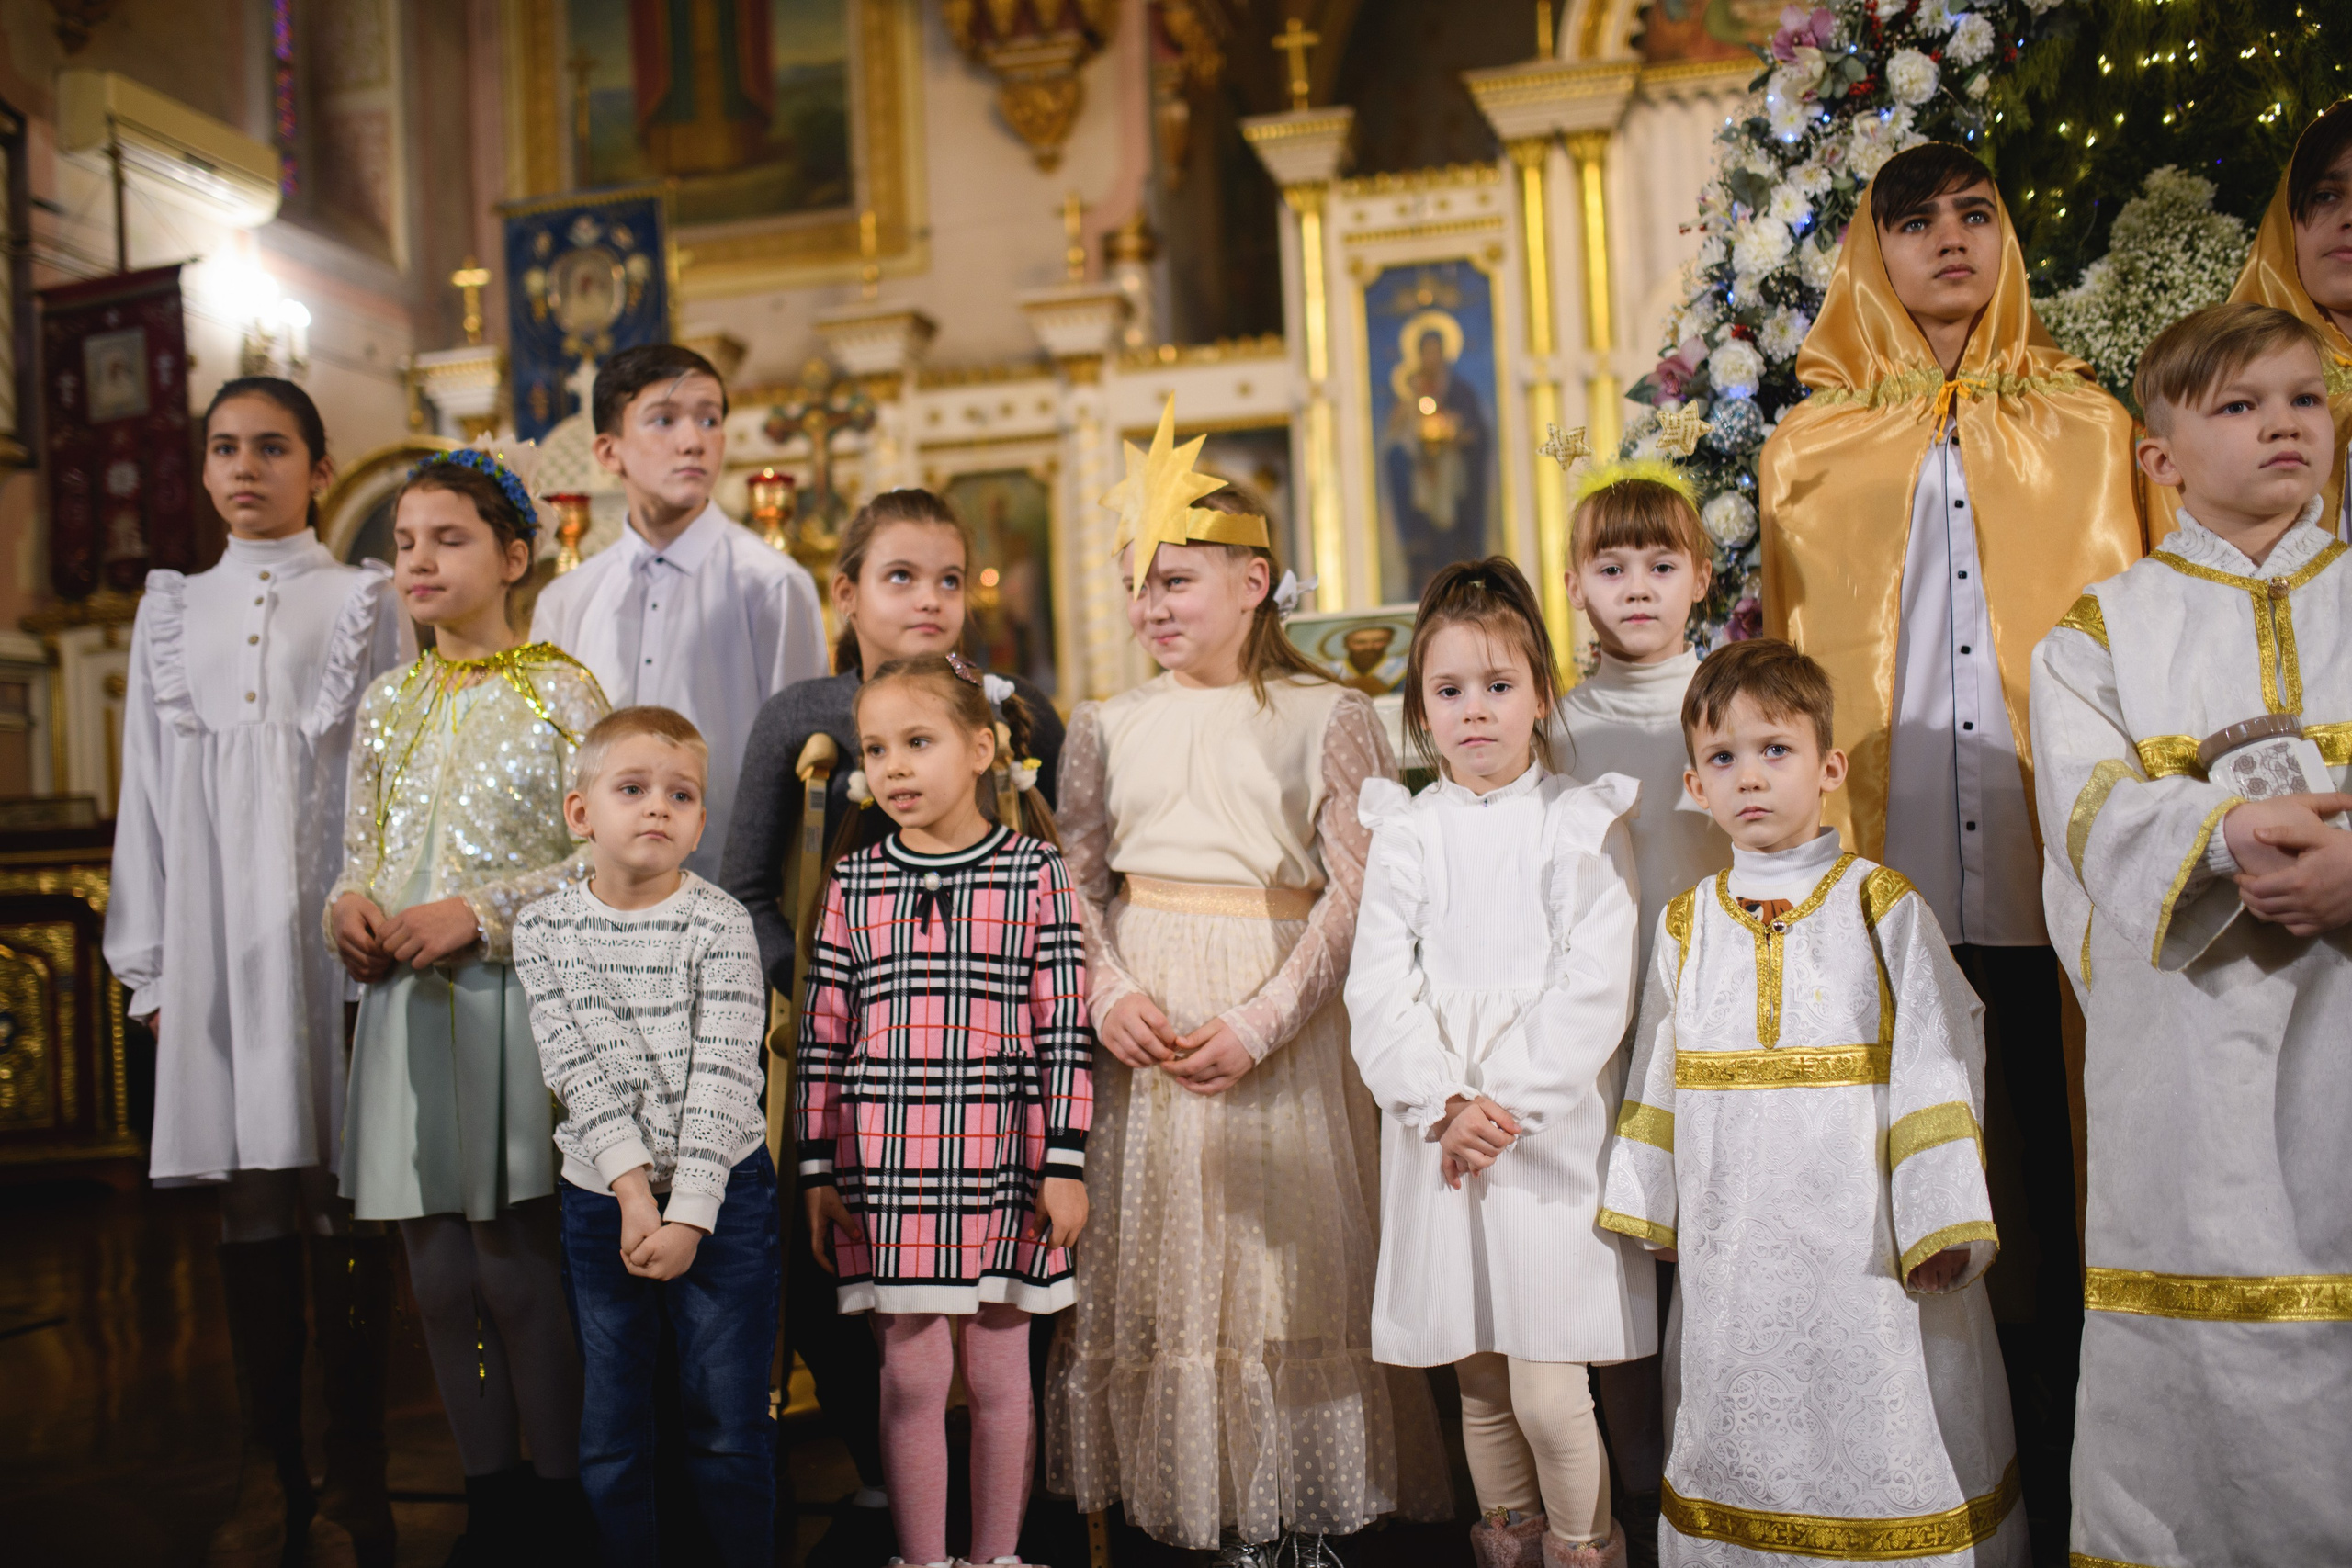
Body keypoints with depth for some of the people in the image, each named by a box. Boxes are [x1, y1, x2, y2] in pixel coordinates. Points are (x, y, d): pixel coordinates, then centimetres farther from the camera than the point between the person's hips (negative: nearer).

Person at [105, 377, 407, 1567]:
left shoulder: (365, 601, 6)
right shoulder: (173, 609, 14)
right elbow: (149, 787, 14)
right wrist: (147, 960, 9)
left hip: (332, 919, -3)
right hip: (216, 925, 3)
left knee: (343, 1188, -3)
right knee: (249, 1190, 4)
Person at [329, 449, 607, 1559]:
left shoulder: (559, 691, -3)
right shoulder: (386, 705, 14)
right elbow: (358, 859, 19)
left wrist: (482, 912, -15)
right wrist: (349, 909, -3)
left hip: (514, 1004, -5)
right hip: (407, 1005, 5)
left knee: (514, 1265, -3)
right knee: (438, 1274, 8)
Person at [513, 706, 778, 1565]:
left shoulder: (719, 923, -8)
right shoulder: (543, 929, 0)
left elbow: (723, 1078, -13)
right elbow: (578, 1072, -7)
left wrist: (688, 1213, -18)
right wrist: (636, 1188, -16)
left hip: (721, 1193, -2)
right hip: (601, 1199, 3)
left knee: (729, 1422, 4)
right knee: (609, 1429, 13)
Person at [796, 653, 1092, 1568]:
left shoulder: (1032, 872, -1)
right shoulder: (855, 881, 4)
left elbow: (1064, 1030, -2)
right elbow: (823, 1032, 6)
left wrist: (1064, 1163, -4)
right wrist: (818, 1171, 5)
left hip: (1002, 1163, -1)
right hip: (889, 1165, 1)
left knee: (998, 1370, 10)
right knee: (911, 1373, 6)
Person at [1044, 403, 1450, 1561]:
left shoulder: (1328, 719, -4)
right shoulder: (1106, 727, 7)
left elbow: (1353, 893, -8)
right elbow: (1075, 881, 8)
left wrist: (1260, 1023, -16)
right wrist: (1106, 992, -9)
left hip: (1277, 1016, -3)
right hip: (1143, 1020, 3)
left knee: (1286, 1252, 4)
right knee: (1150, 1256, 8)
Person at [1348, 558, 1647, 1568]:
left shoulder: (1585, 824, 0)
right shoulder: (1404, 833, 7)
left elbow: (1595, 991, -7)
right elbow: (1377, 991, 0)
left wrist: (1506, 1108, -13)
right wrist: (1448, 1105, -12)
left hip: (1555, 1134, -2)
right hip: (1437, 1137, 3)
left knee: (1550, 1391, -4)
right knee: (1479, 1382, 11)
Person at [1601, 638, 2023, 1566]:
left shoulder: (1883, 907, -3)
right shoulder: (1686, 924, 8)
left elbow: (1937, 1065, -6)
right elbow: (1659, 1072, 13)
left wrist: (1941, 1221, -10)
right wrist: (1652, 1208, 12)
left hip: (1862, 1236, -3)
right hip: (1733, 1240, 3)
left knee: (1879, 1436, 4)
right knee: (1747, 1436, 12)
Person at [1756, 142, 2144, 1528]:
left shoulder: (2089, 427, 13)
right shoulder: (1810, 449, 12)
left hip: (2052, 887, 0)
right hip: (1883, 892, 0)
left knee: (2063, 1180, 1)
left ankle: (2064, 1469, 16)